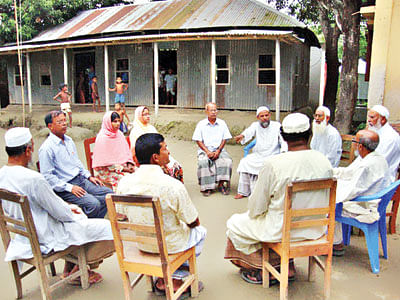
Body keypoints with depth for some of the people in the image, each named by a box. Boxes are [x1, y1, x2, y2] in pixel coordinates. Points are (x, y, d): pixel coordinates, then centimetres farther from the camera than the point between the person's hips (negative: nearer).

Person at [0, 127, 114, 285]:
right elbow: (60, 213, -20)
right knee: (107, 227, -4)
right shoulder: (33, 179, -29)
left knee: (76, 211, 30)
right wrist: (71, 212, 2)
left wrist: (68, 207, 9)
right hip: (46, 238, -9)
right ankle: (76, 270, 17)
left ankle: (70, 269, 31)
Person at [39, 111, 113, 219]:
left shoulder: (69, 140, 13)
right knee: (94, 204, -27)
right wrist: (70, 188, -20)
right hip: (63, 188, -8)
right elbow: (47, 176, -17)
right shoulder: (47, 148, -13)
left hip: (81, 180, 9)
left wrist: (89, 176, 13)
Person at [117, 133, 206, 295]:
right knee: (200, 231, 25)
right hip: (169, 245, -4)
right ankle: (175, 279, 25)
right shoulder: (173, 185, -29)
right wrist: (194, 223, 10)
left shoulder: (124, 182, -15)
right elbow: (193, 222, -15)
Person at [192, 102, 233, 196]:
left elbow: (224, 139, 6)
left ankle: (221, 184, -17)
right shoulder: (201, 124, 5)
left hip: (219, 150, 2)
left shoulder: (222, 123, 10)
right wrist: (207, 152, -13)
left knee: (227, 160, -28)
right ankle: (207, 187, -23)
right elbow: (198, 140, 1)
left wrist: (218, 151, -10)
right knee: (203, 162, -33)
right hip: (204, 150, -1)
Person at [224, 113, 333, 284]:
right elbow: (325, 202, 5)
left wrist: (253, 212, 9)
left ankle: (262, 271, 28)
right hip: (315, 229, 6)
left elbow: (256, 207, -14)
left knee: (235, 224, 17)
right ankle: (287, 268, 35)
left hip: (283, 230, -6)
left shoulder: (273, 164, -23)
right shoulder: (325, 161, -8)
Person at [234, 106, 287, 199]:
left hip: (272, 156, -3)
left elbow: (283, 141, -7)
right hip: (258, 155, 3)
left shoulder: (277, 126, -2)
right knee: (244, 162, -17)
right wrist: (242, 136, -42)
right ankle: (243, 191, -8)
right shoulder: (255, 125, 4)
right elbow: (249, 132, -17)